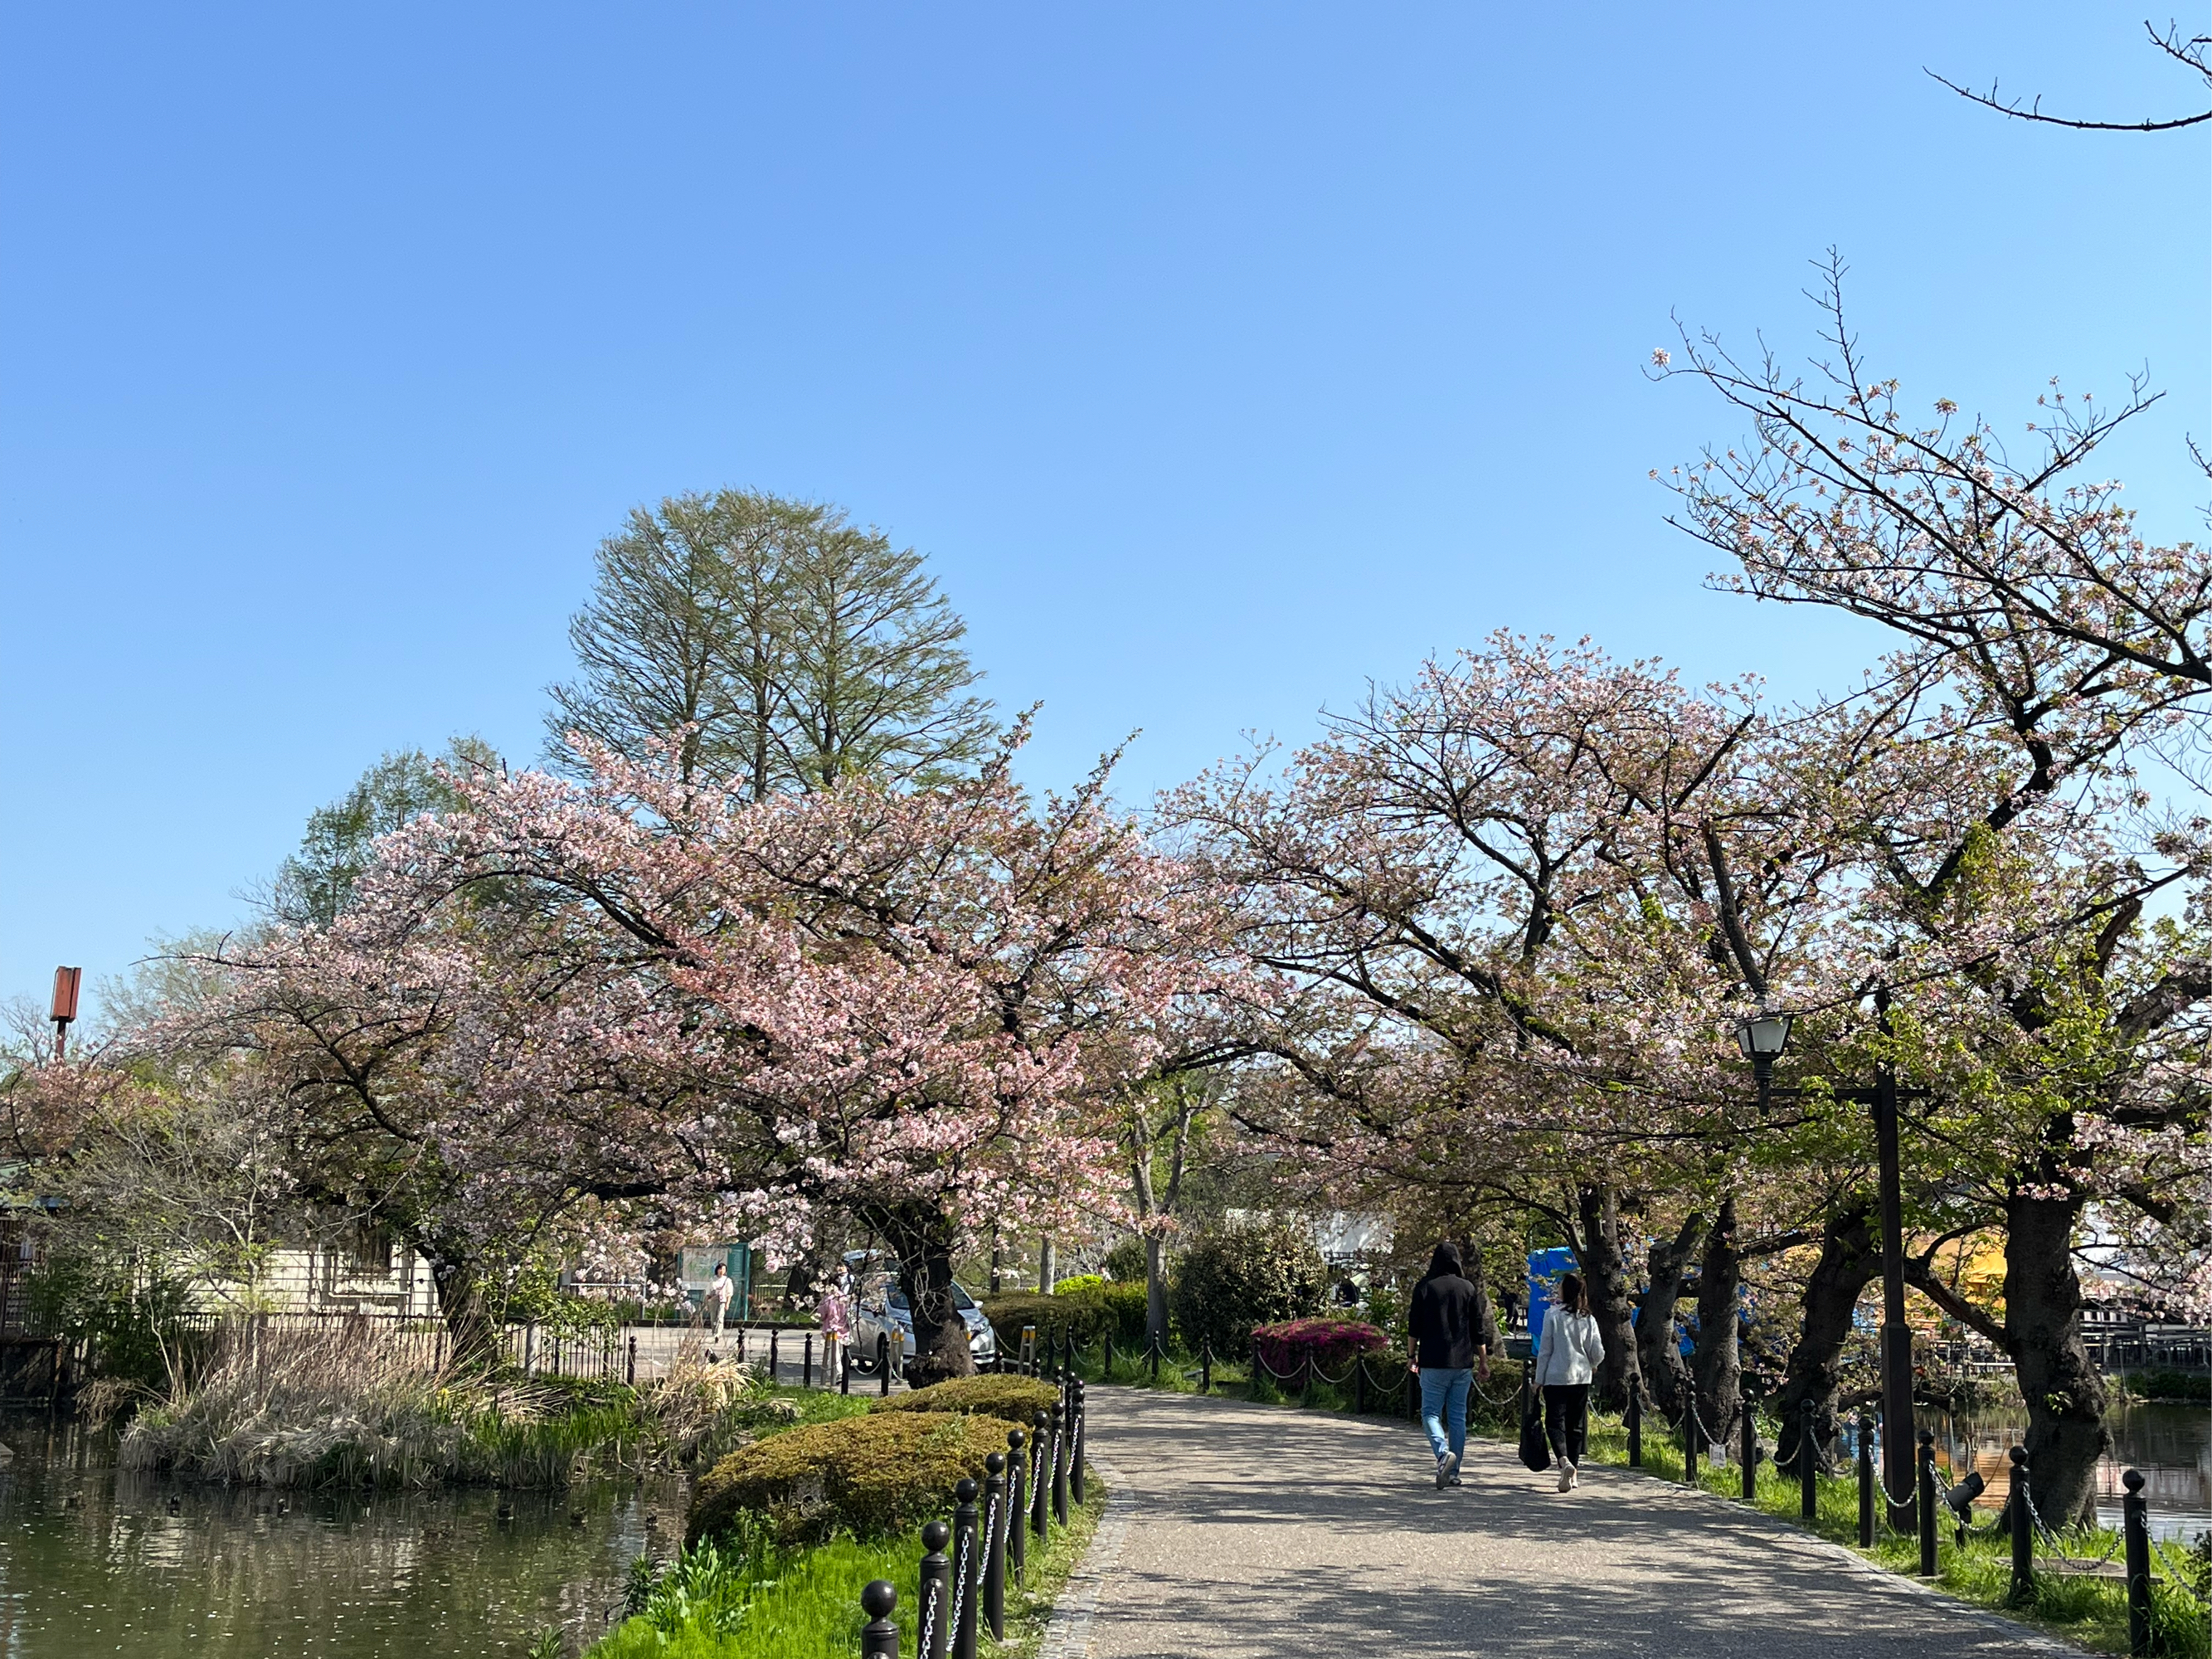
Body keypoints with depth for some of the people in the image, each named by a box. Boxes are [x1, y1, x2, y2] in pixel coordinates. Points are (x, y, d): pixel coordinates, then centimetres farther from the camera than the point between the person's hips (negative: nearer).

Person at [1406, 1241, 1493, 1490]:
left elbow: (1414, 1326, 2)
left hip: (1433, 1362, -2)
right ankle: (1453, 1472, 10)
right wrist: (1484, 1361, 12)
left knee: (1430, 1412, 4)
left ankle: (1443, 1453, -22)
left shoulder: (1424, 1287, -2)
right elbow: (1479, 1330, 4)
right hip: (1463, 1362, 2)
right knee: (1458, 1416, 9)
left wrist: (1413, 1355, 14)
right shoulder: (1469, 1288, 3)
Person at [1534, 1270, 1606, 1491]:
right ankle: (1573, 1473, 14)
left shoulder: (1553, 1315, -8)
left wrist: (1539, 1379, 2)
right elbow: (1598, 1353, 5)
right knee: (1576, 1425, 12)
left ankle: (1564, 1461, -26)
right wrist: (1591, 1365, 28)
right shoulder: (1588, 1319, 2)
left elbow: (1545, 1349, -6)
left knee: (1555, 1422, -2)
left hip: (1556, 1377, -4)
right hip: (1581, 1378, 4)